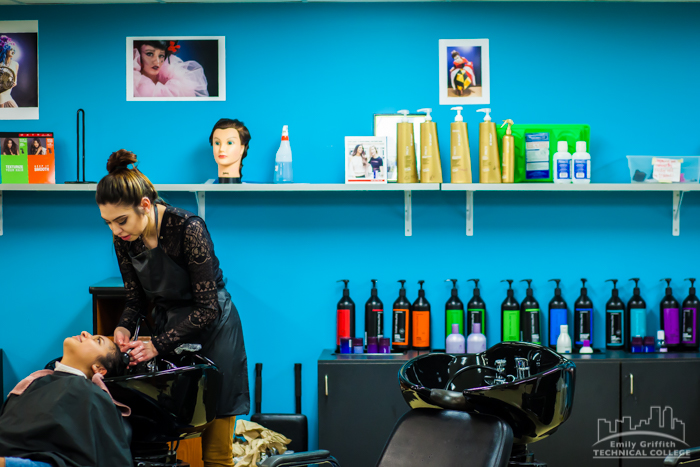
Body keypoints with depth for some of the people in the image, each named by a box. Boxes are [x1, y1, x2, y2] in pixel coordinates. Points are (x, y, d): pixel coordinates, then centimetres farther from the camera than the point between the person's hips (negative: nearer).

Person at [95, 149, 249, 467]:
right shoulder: (124, 238, -7)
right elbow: (136, 298, 5)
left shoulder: (188, 229, -25)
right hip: (167, 327, 5)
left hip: (211, 329, -5)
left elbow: (207, 308, -22)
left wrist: (157, 344, -25)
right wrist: (124, 327, -15)